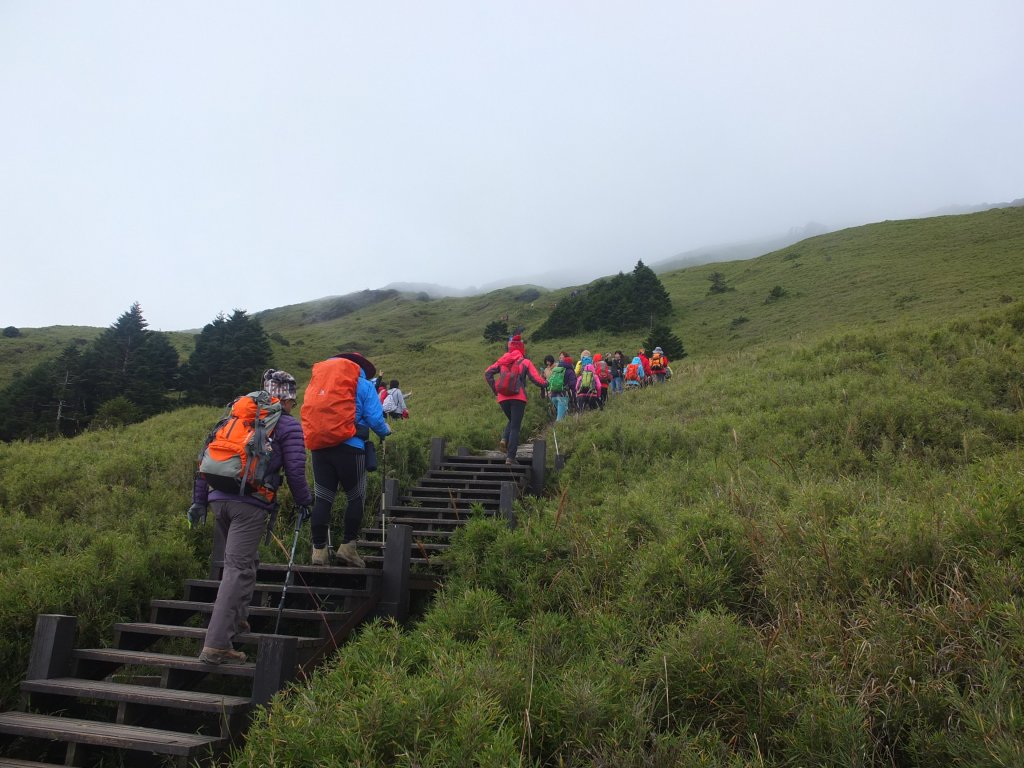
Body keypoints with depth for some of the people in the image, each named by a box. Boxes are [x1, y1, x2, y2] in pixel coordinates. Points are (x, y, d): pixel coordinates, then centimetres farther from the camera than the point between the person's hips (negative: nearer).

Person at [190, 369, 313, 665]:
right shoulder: (289, 425, 4)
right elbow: (295, 471, -2)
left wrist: (198, 500, 22)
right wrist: (305, 502, 14)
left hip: (219, 498, 6)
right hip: (250, 504, -6)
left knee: (240, 561, 23)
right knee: (239, 569, -5)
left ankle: (236, 618, 38)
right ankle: (216, 645, -8)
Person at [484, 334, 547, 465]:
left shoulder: (502, 361, 9)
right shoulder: (525, 362, 1)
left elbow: (487, 373, 4)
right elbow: (536, 379, -3)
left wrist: (494, 389, 9)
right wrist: (545, 382, 18)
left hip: (502, 398, 3)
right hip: (518, 398, -3)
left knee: (512, 421, 25)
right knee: (515, 427, 2)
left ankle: (504, 439, -3)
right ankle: (510, 457, -3)